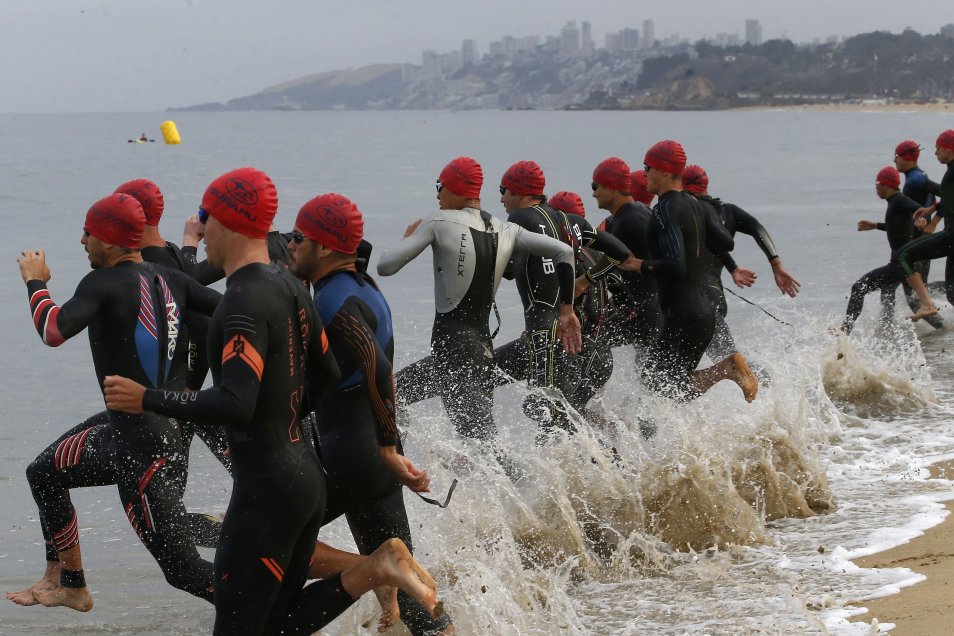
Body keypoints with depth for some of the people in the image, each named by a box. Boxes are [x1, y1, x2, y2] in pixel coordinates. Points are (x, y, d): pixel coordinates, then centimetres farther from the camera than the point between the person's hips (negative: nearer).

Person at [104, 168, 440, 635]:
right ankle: (378, 568, 2)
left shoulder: (245, 302, -19)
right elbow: (327, 374, 20)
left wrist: (146, 400, -20)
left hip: (266, 486, -9)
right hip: (305, 472, 9)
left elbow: (235, 405, -29)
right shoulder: (290, 286, 10)